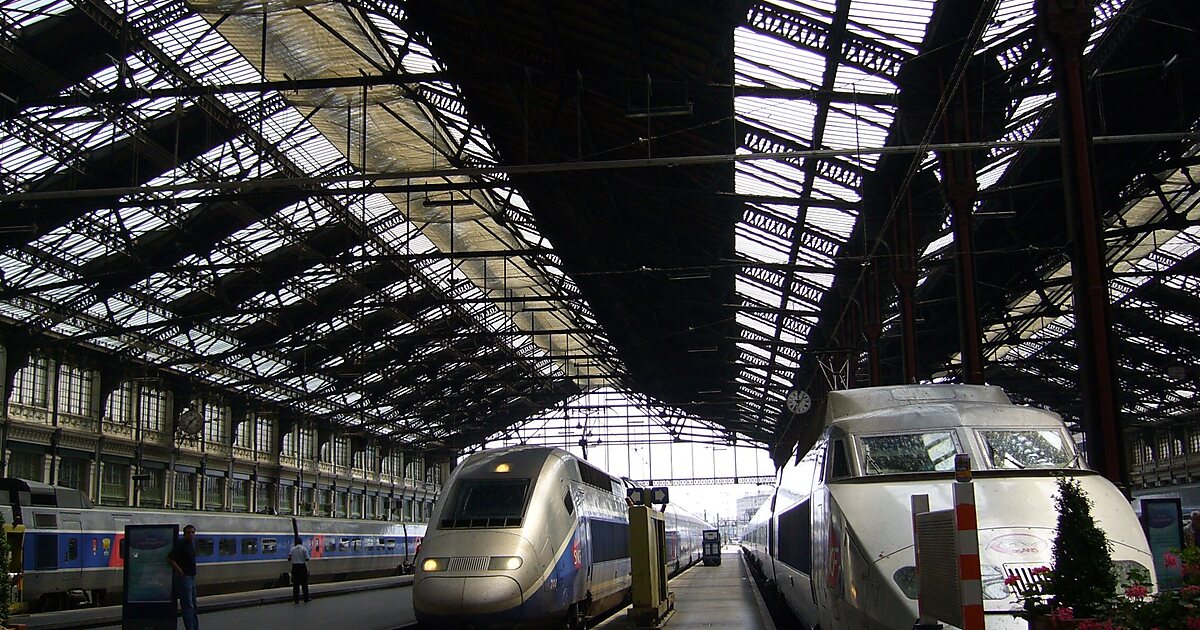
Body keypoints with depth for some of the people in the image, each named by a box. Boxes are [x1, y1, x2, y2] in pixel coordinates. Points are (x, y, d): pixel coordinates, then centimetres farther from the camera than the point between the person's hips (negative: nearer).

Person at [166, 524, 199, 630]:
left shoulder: (192, 543, 12)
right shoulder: (180, 544, -15)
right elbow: (170, 559, -24)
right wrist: (180, 571, -20)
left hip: (191, 577, 10)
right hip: (184, 578, -10)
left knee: (193, 606, 15)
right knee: (188, 606, -7)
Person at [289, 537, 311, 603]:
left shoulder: (292, 549, 0)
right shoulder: (304, 549, -5)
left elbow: (289, 558, 1)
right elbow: (306, 559, -9)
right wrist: (307, 568, -3)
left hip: (295, 567, 1)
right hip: (302, 566, -1)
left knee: (296, 583, 4)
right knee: (304, 583, 10)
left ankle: (296, 600, 2)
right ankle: (306, 598, 16)